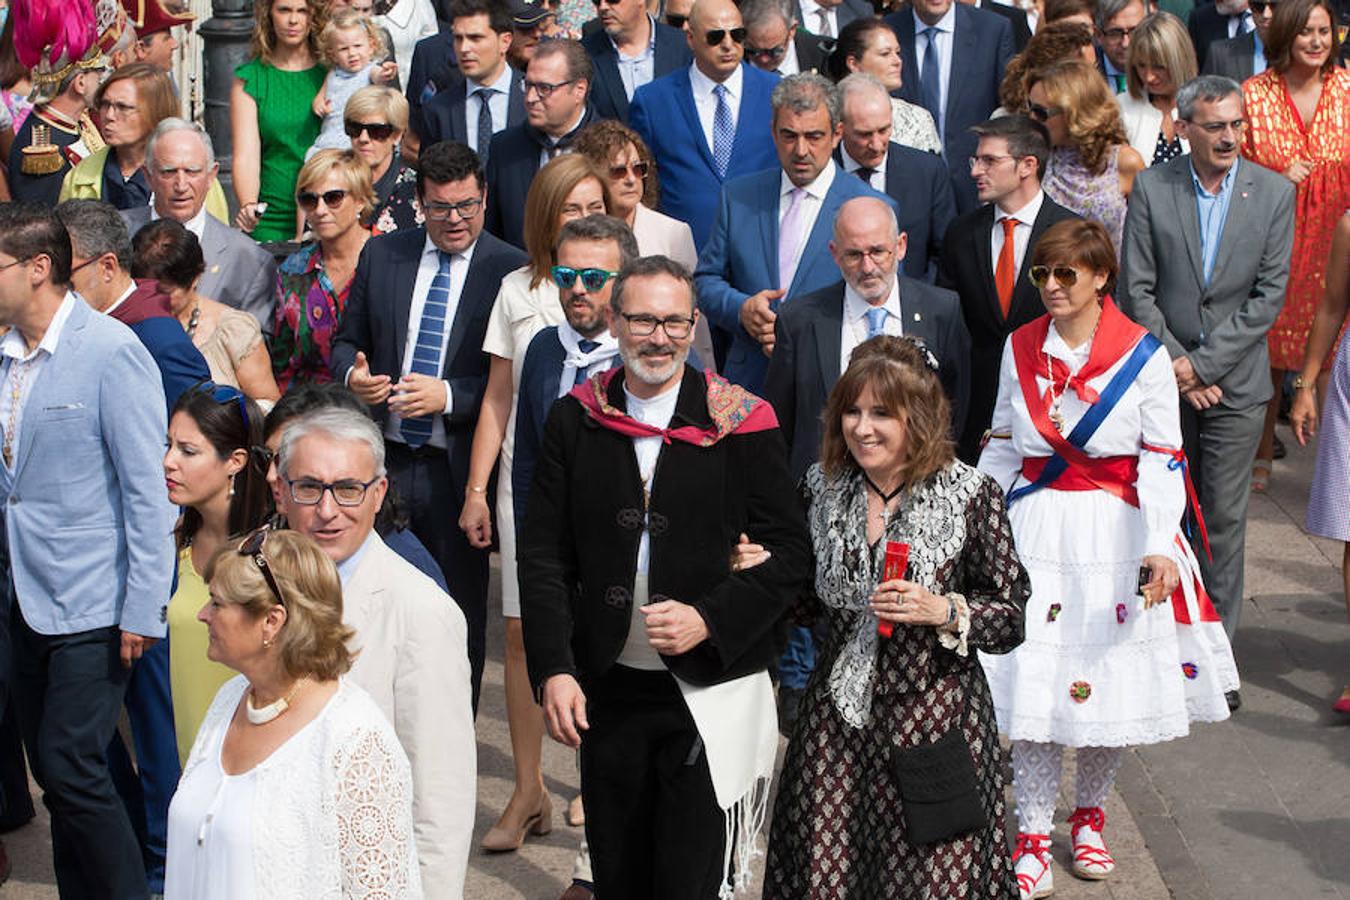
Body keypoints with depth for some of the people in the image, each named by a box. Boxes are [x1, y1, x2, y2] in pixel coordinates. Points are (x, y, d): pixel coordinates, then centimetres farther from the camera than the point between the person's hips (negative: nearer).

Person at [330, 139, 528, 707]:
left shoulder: (510, 270, -5)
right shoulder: (380, 256, 7)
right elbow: (347, 341, 15)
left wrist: (449, 396, -20)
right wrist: (352, 374, -7)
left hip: (458, 469, -3)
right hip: (385, 464, 3)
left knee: (460, 613, 8)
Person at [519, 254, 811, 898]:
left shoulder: (740, 423, -4)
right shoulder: (574, 420, 3)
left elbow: (789, 555, -4)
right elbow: (543, 556, 4)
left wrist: (710, 619, -17)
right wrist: (554, 670, -6)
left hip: (711, 692, -3)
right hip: (607, 689, 3)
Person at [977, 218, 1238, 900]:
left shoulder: (1144, 356, -7)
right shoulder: (1021, 348, 4)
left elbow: (1162, 459, -9)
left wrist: (1161, 548, -21)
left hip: (1117, 534, -2)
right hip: (1034, 532, 2)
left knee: (1112, 682, 5)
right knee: (1031, 683, -2)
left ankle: (1088, 816, 29)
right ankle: (1034, 840, 8)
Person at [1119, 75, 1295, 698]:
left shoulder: (1274, 192, -2)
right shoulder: (1151, 188, -2)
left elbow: (1269, 295, -5)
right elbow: (1137, 289, -2)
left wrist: (1203, 364, -11)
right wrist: (1175, 364, -9)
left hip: (1234, 379, 0)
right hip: (1167, 377, 0)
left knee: (1225, 518, 3)